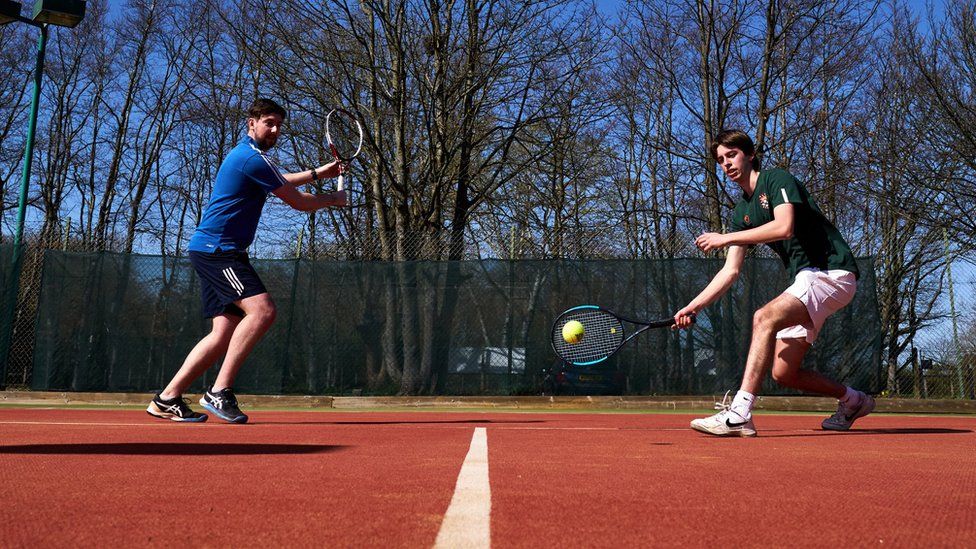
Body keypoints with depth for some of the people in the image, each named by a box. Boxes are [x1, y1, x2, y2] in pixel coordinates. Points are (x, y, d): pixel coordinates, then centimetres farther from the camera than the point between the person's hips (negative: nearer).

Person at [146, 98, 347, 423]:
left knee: (226, 331, 5)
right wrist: (333, 199, 12)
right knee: (261, 310, -23)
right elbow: (299, 202, -5)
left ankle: (166, 399, 7)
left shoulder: (245, 156, 22)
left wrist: (317, 173, 45)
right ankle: (219, 391, -24)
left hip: (210, 250, 11)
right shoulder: (252, 158, -11)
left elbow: (279, 182, 44)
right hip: (217, 249, -11)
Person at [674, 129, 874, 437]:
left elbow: (785, 226, -25)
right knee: (783, 373, 4)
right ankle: (853, 401, 28)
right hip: (806, 280, 9)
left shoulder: (777, 180, -6)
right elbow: (730, 271, 11)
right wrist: (694, 306, 2)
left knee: (765, 317, -31)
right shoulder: (741, 212, 15)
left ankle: (739, 414, -36)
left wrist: (725, 238, -19)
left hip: (832, 271, -9)